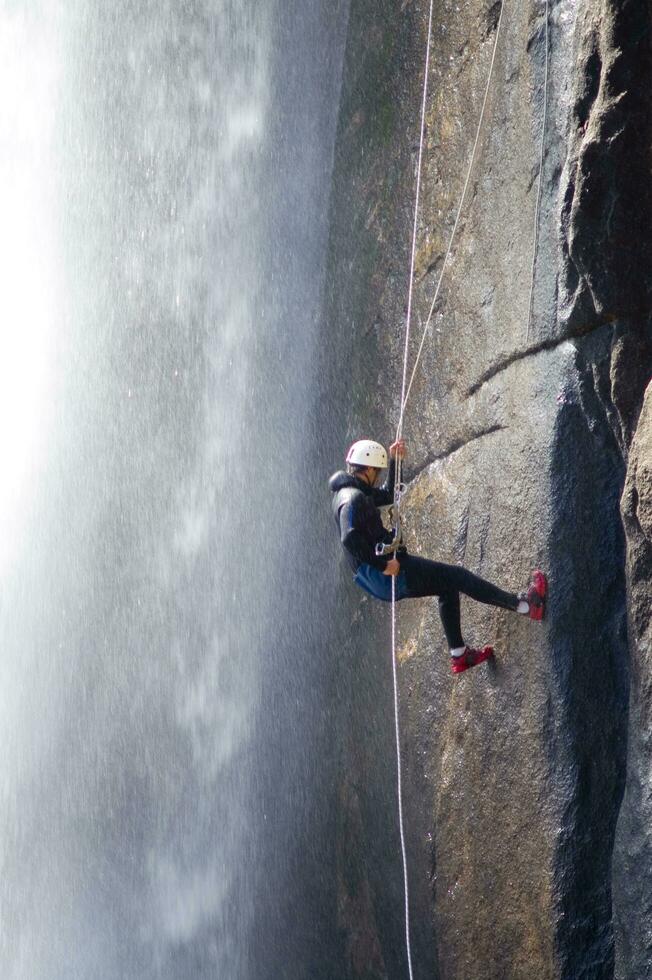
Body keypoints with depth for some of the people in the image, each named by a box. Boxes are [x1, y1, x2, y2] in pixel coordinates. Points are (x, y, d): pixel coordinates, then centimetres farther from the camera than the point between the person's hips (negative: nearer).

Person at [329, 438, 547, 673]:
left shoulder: (350, 492, 15)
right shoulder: (353, 498, -18)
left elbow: (388, 495, 30)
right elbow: (350, 538, -33)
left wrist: (394, 462, 18)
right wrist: (382, 564, -27)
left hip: (377, 580, 11)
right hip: (386, 574, -11)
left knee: (448, 587, 22)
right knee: (457, 576, -5)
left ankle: (459, 655, 22)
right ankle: (523, 605, -2)